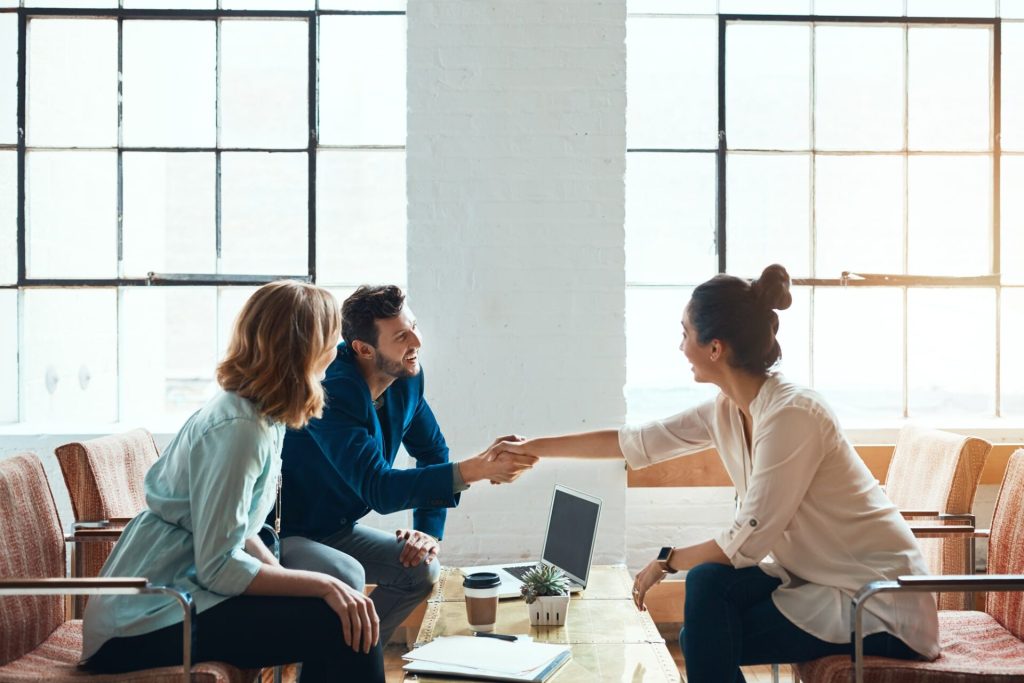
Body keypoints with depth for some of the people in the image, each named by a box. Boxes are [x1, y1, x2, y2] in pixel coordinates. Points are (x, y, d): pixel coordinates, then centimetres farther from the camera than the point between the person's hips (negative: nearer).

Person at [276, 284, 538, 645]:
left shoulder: (407, 378, -4)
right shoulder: (334, 392, -30)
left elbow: (433, 453, 10)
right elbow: (379, 489, -36)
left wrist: (429, 530, -3)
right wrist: (475, 470, -42)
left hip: (335, 528, 8)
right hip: (280, 534, -8)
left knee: (422, 568, -7)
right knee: (346, 576, -34)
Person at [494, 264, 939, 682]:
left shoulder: (792, 414, -25)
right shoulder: (727, 412, 1)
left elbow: (748, 541, -24)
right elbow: (633, 442, 11)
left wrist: (669, 560, -7)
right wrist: (534, 448, 18)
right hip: (819, 575, 7)